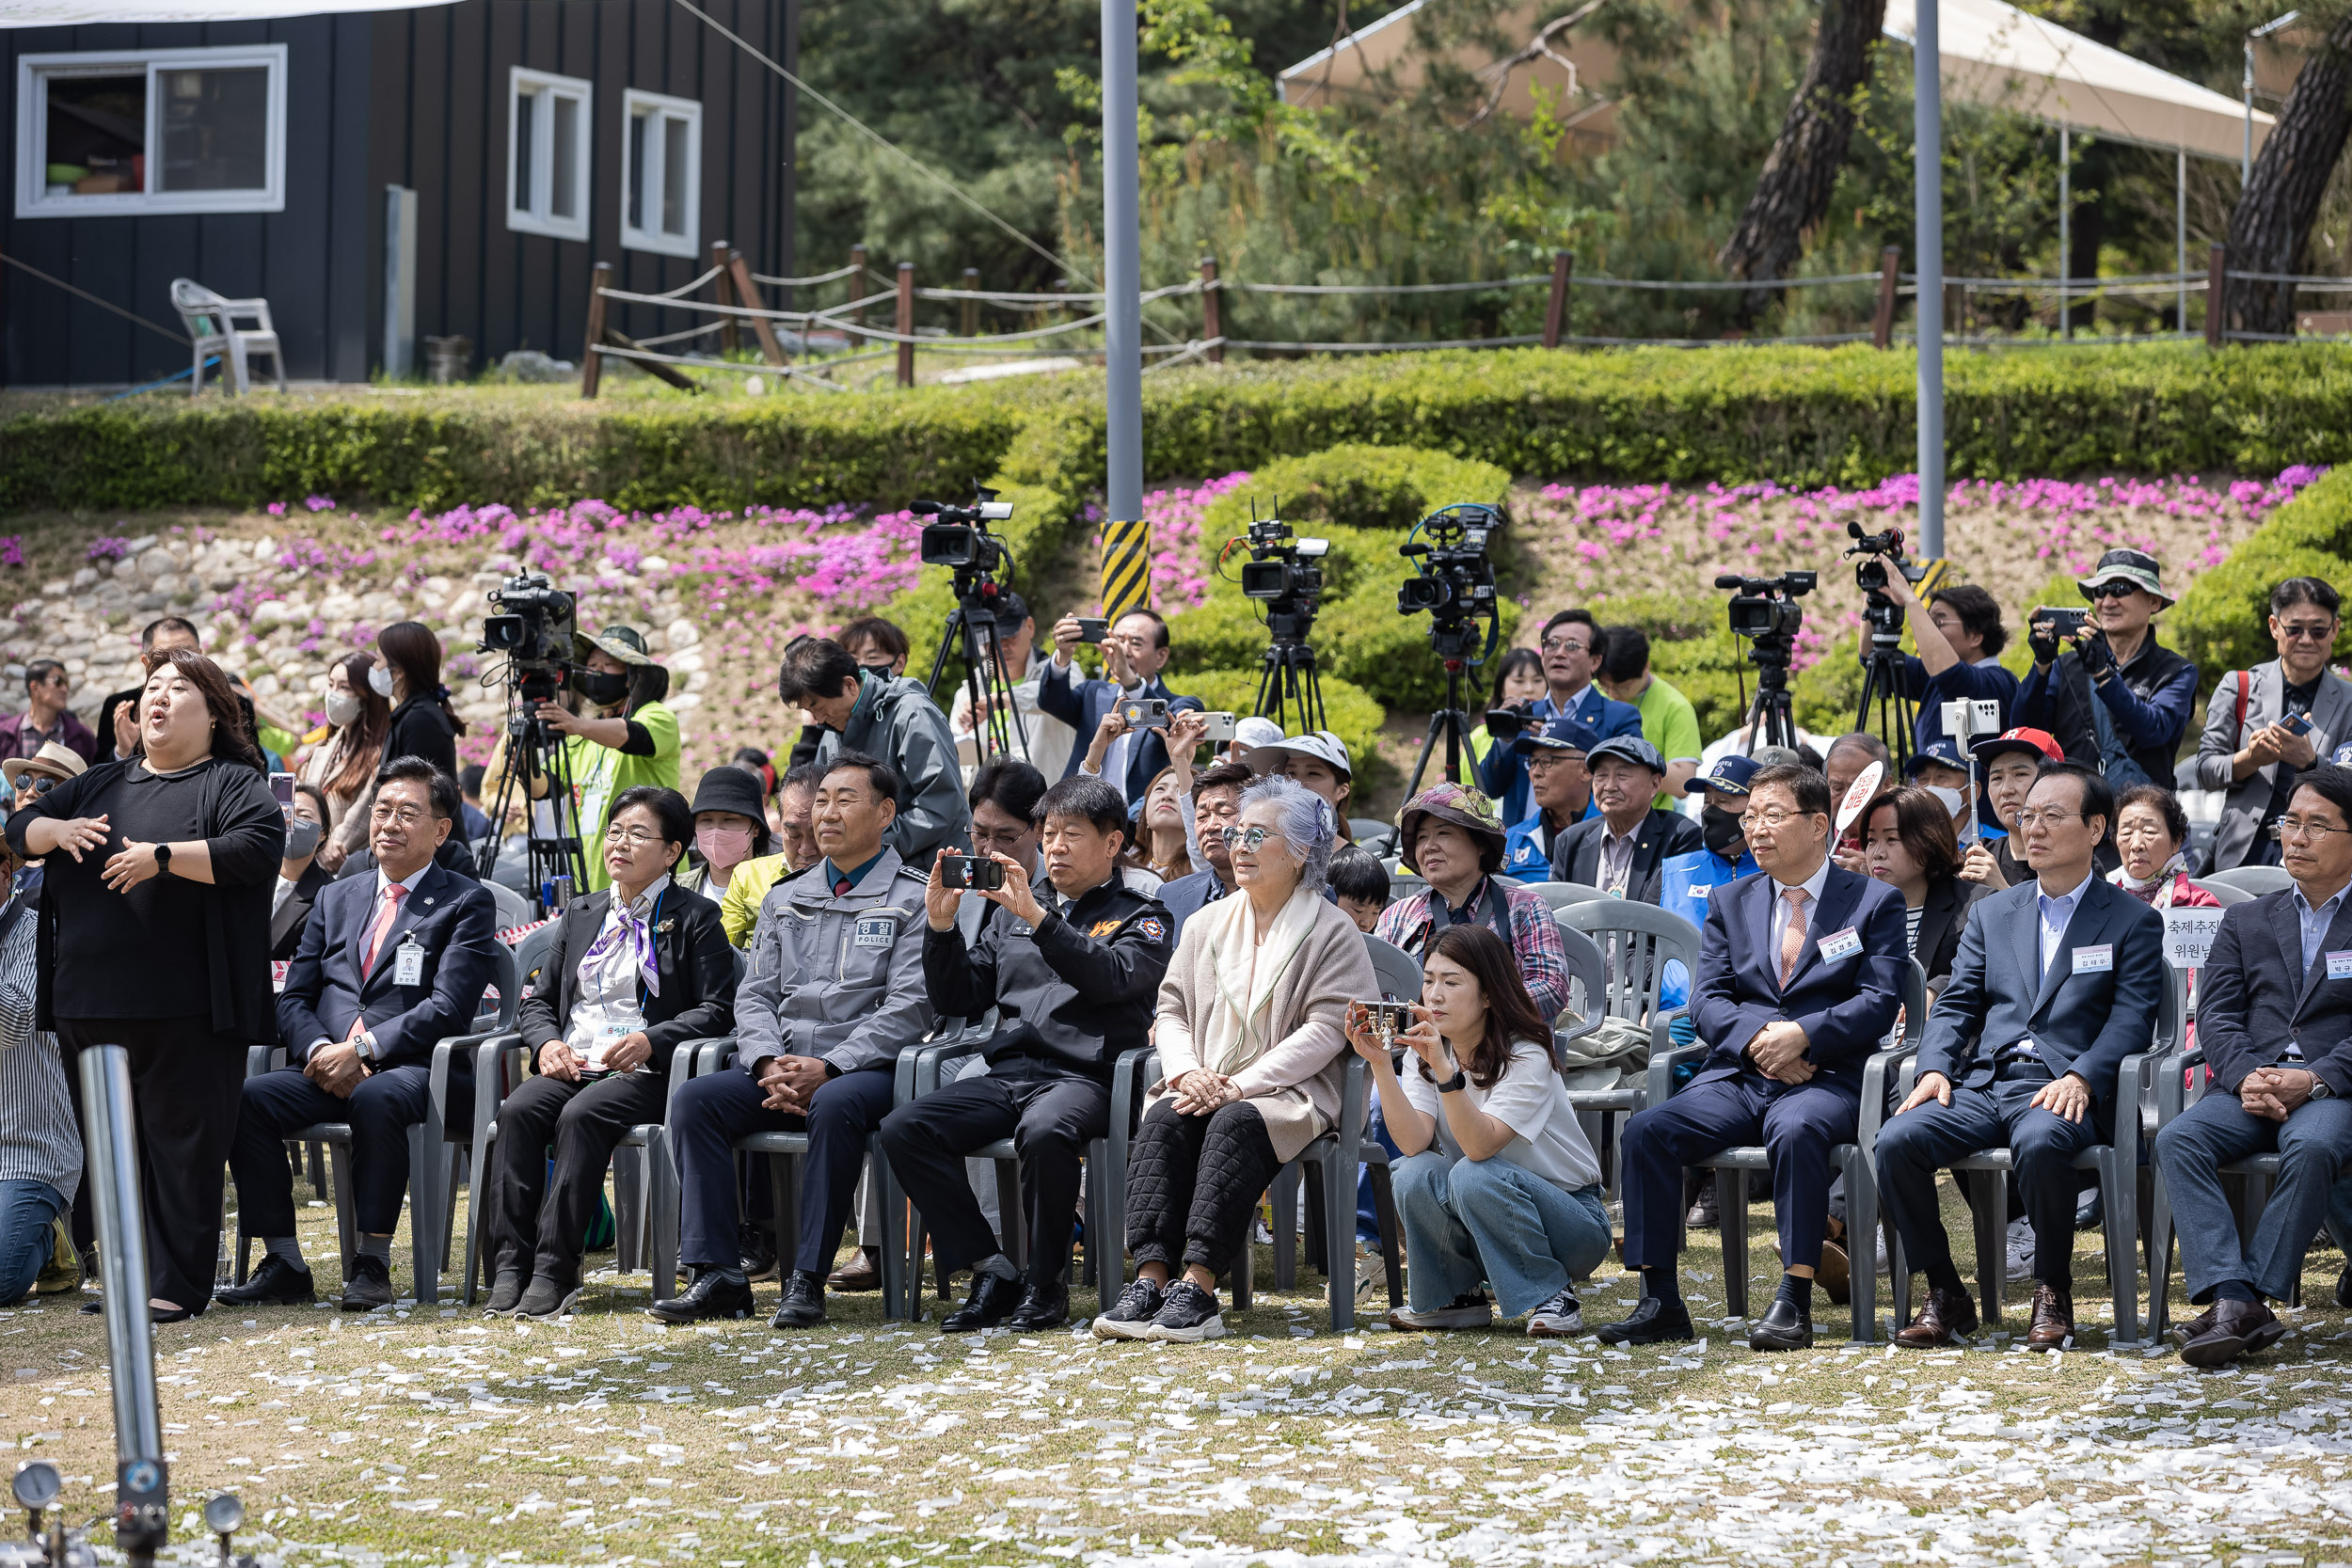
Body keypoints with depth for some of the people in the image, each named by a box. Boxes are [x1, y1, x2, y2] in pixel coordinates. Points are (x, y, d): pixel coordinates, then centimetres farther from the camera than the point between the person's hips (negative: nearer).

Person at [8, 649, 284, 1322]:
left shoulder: (233, 783, 2)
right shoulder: (99, 785, 21)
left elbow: (260, 847, -15)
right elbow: (19, 829, 19)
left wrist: (163, 857, -20)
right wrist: (58, 830, -4)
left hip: (185, 1012, -6)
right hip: (92, 1006, 6)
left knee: (183, 1141, -6)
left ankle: (175, 1285, -3)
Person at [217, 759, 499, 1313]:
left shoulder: (467, 903, 5)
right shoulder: (336, 898, 22)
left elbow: (449, 1008, -7)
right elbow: (293, 998, 15)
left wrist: (362, 1048, -16)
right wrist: (320, 1050, -7)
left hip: (412, 1069, -5)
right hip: (329, 1066, 5)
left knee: (376, 1098, -39)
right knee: (248, 1098, -24)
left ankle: (372, 1264, -28)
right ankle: (284, 1263, -19)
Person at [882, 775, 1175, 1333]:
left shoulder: (1141, 917, 11)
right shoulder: (1014, 910, 25)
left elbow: (1112, 977, -12)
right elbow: (959, 1000, 21)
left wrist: (1037, 918, -20)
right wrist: (942, 926, 5)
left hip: (1083, 1075, -5)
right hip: (1008, 1073, 5)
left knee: (1043, 1132, -40)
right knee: (903, 1129, -21)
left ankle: (1046, 1285, -19)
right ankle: (993, 1272, -15)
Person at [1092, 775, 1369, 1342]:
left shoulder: (1333, 932, 1)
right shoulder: (1207, 924, 19)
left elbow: (1324, 1030, -9)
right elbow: (1171, 1009, 15)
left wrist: (1241, 1085, -17)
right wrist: (1187, 1072, -7)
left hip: (1288, 1092, -4)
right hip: (1203, 1085, 5)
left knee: (1234, 1123, -35)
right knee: (1161, 1120, -28)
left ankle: (1197, 1288, -42)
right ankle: (1151, 1278, -39)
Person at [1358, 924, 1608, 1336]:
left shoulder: (1526, 1056, -19)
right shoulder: (1423, 1054, -2)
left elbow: (1480, 1146, -33)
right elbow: (1415, 1143, -19)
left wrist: (1444, 1067, -44)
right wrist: (1380, 1065, -29)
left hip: (1573, 1221, -5)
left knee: (1474, 1176, -33)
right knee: (1414, 1175, -23)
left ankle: (1552, 1296, -14)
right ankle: (1457, 1298, -1)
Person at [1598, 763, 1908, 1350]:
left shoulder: (1876, 902, 8)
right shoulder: (1730, 903, 19)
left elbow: (1880, 1000, -4)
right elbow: (1707, 999, 9)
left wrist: (1803, 1034, -18)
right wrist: (1756, 1038, -12)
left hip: (1827, 1077, -4)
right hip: (1737, 1076, 4)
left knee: (1797, 1130, -39)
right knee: (1646, 1130, -23)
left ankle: (1794, 1301, -36)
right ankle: (1660, 1301, -20)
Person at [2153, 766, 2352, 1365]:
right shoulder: (2246, 921, 24)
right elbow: (2216, 1015, 11)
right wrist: (2247, 1078, -10)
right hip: (2252, 1086, 4)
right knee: (2177, 1141, -27)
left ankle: (2249, 1298, -33)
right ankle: (2233, 1299, -37)